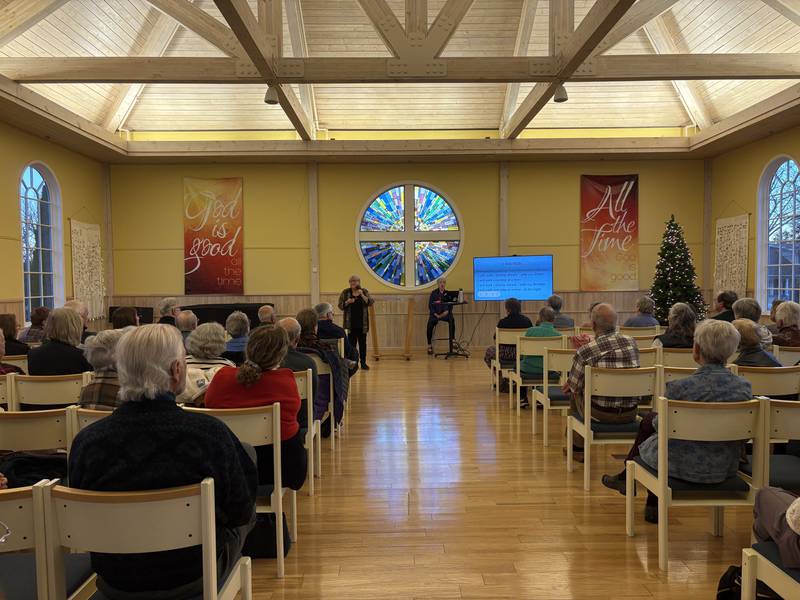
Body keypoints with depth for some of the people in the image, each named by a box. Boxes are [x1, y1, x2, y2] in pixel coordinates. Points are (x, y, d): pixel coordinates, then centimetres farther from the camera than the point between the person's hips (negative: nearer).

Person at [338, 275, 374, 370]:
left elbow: (371, 303, -7)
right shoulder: (345, 292, 3)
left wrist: (362, 295, -19)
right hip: (351, 323, -1)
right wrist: (347, 302, -18)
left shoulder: (365, 291, 5)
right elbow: (340, 306, 1)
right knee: (352, 343, -1)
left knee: (363, 343, 4)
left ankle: (363, 363, 12)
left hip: (362, 323, 1)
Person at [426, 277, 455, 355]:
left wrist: (446, 311, -13)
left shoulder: (447, 293, 9)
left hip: (445, 313, 1)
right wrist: (436, 315, -12)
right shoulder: (434, 293, 4)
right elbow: (430, 306, -1)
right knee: (430, 324, -29)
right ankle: (429, 346, -19)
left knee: (452, 320, -31)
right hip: (435, 314, -1)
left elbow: (450, 306, 8)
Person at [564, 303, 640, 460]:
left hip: (600, 414, -4)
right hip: (630, 414, 5)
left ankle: (579, 448, 38)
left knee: (575, 394, 25)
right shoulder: (632, 343, -3)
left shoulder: (585, 351, -18)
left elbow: (574, 386, -4)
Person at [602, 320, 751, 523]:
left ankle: (625, 478, 49)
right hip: (726, 469, 4)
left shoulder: (680, 387, -24)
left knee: (649, 421, 24)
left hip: (684, 467, -4)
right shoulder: (745, 386, -10)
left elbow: (660, 426, -9)